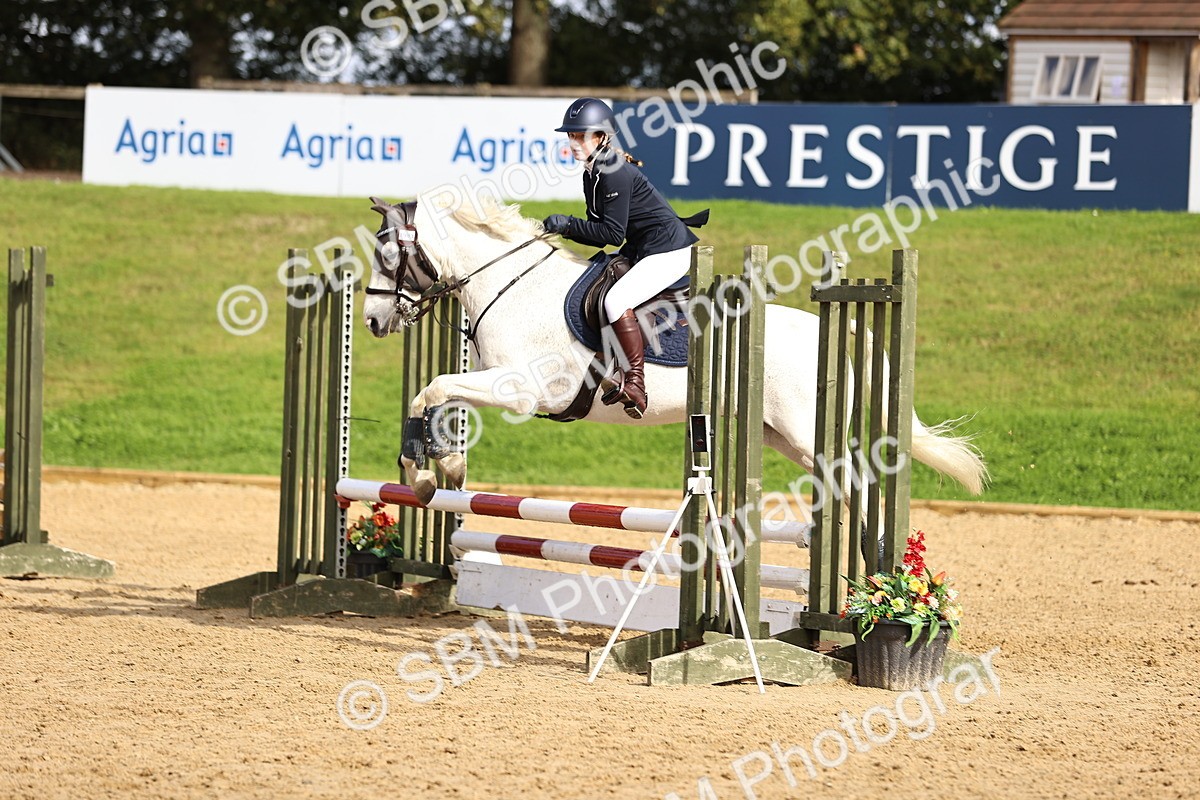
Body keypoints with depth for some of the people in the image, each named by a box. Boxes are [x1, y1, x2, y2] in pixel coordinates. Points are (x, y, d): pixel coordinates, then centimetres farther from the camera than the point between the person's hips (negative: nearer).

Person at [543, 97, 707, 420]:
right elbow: (600, 235, 13)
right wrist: (562, 230, -2)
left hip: (669, 250, -11)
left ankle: (635, 386, -26)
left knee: (616, 300, -27)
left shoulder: (616, 173, -20)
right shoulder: (591, 173, 11)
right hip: (641, 251, 11)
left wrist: (568, 223, -18)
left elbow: (612, 233, -21)